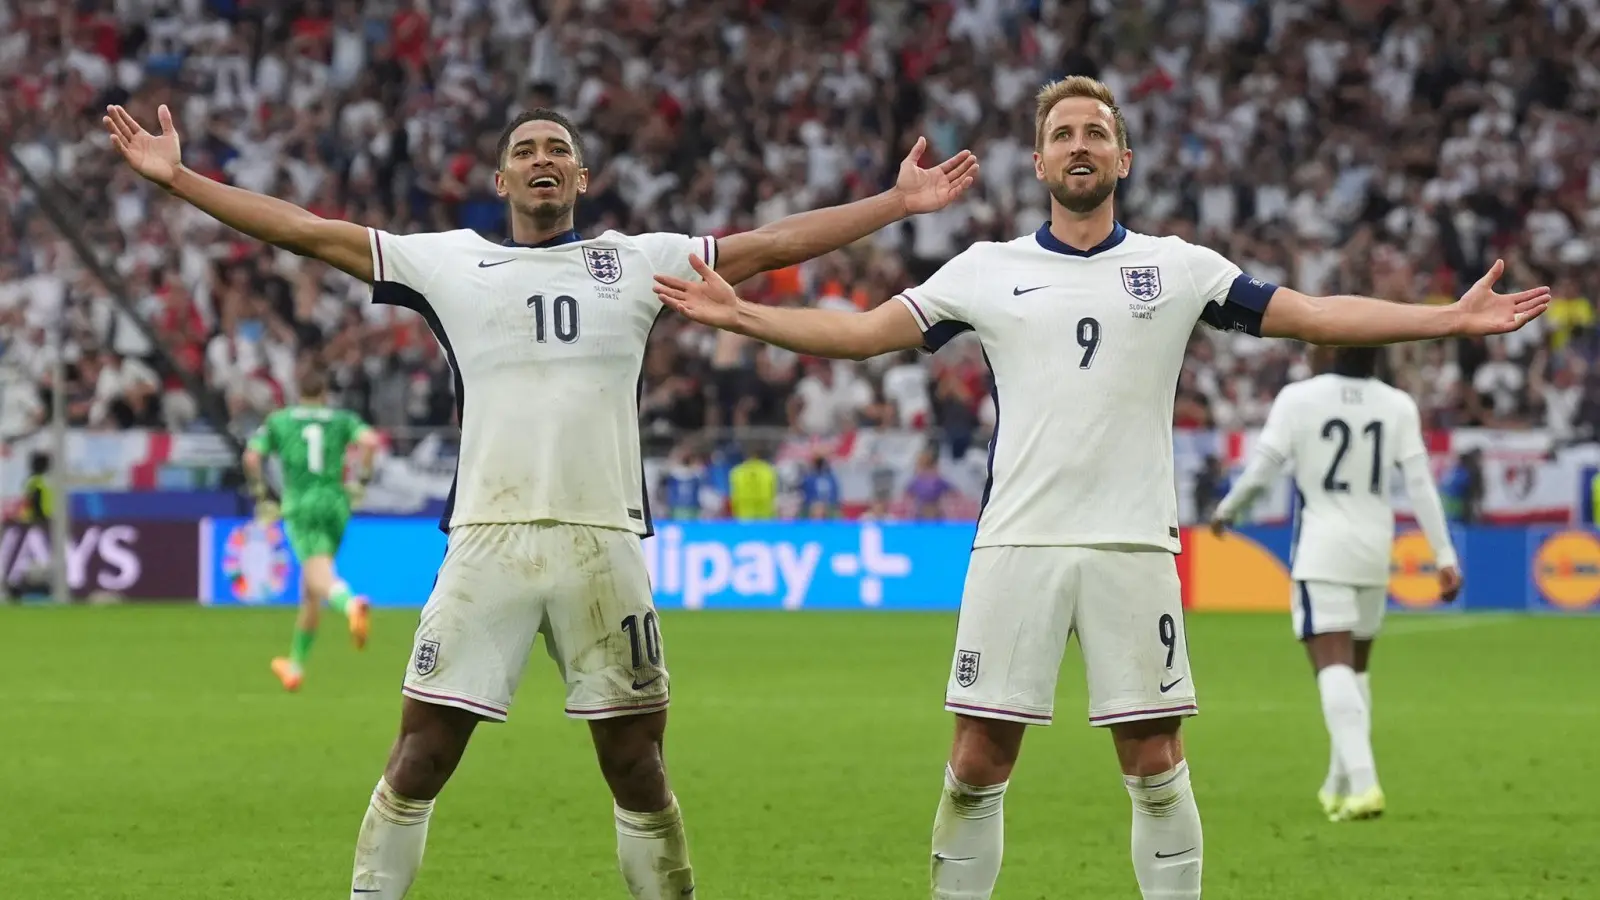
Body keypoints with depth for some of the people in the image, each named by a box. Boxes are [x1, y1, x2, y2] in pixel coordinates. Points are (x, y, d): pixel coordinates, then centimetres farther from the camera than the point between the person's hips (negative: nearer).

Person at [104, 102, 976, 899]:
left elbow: (771, 244, 14)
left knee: (636, 764, 4)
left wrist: (898, 201, 12)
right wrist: (177, 177, 5)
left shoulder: (637, 262, 12)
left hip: (603, 543, 1)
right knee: (420, 757, -3)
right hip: (486, 539, -1)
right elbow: (309, 231, 9)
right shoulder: (449, 262, 10)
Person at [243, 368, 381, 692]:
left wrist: (262, 496, 12)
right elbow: (369, 441, -7)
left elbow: (251, 457, 2)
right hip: (336, 502, 3)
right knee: (310, 591, 16)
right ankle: (295, 666, 26)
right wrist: (360, 479, 3)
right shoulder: (343, 419, 13)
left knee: (320, 577, -23)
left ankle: (350, 604, -59)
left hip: (300, 504, -3)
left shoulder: (278, 420, 13)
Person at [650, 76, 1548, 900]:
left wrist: (1453, 318, -2)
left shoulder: (1179, 268, 6)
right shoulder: (986, 270, 8)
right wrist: (738, 313, -1)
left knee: (1155, 760, -1)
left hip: (1134, 547, 0)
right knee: (980, 761, -1)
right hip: (1018, 544, 0)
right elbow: (863, 331, 8)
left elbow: (1313, 315, 5)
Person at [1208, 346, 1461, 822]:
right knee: (1355, 667, 19)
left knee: (1333, 667, -10)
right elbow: (1420, 484, -2)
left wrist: (1225, 511, 14)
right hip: (1374, 550, 4)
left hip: (1320, 549, -4)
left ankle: (1362, 782, -26)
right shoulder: (1398, 406, 0)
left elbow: (1260, 470, -5)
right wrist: (1445, 556, 1)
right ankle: (1339, 785, 27)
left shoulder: (1297, 399, -9)